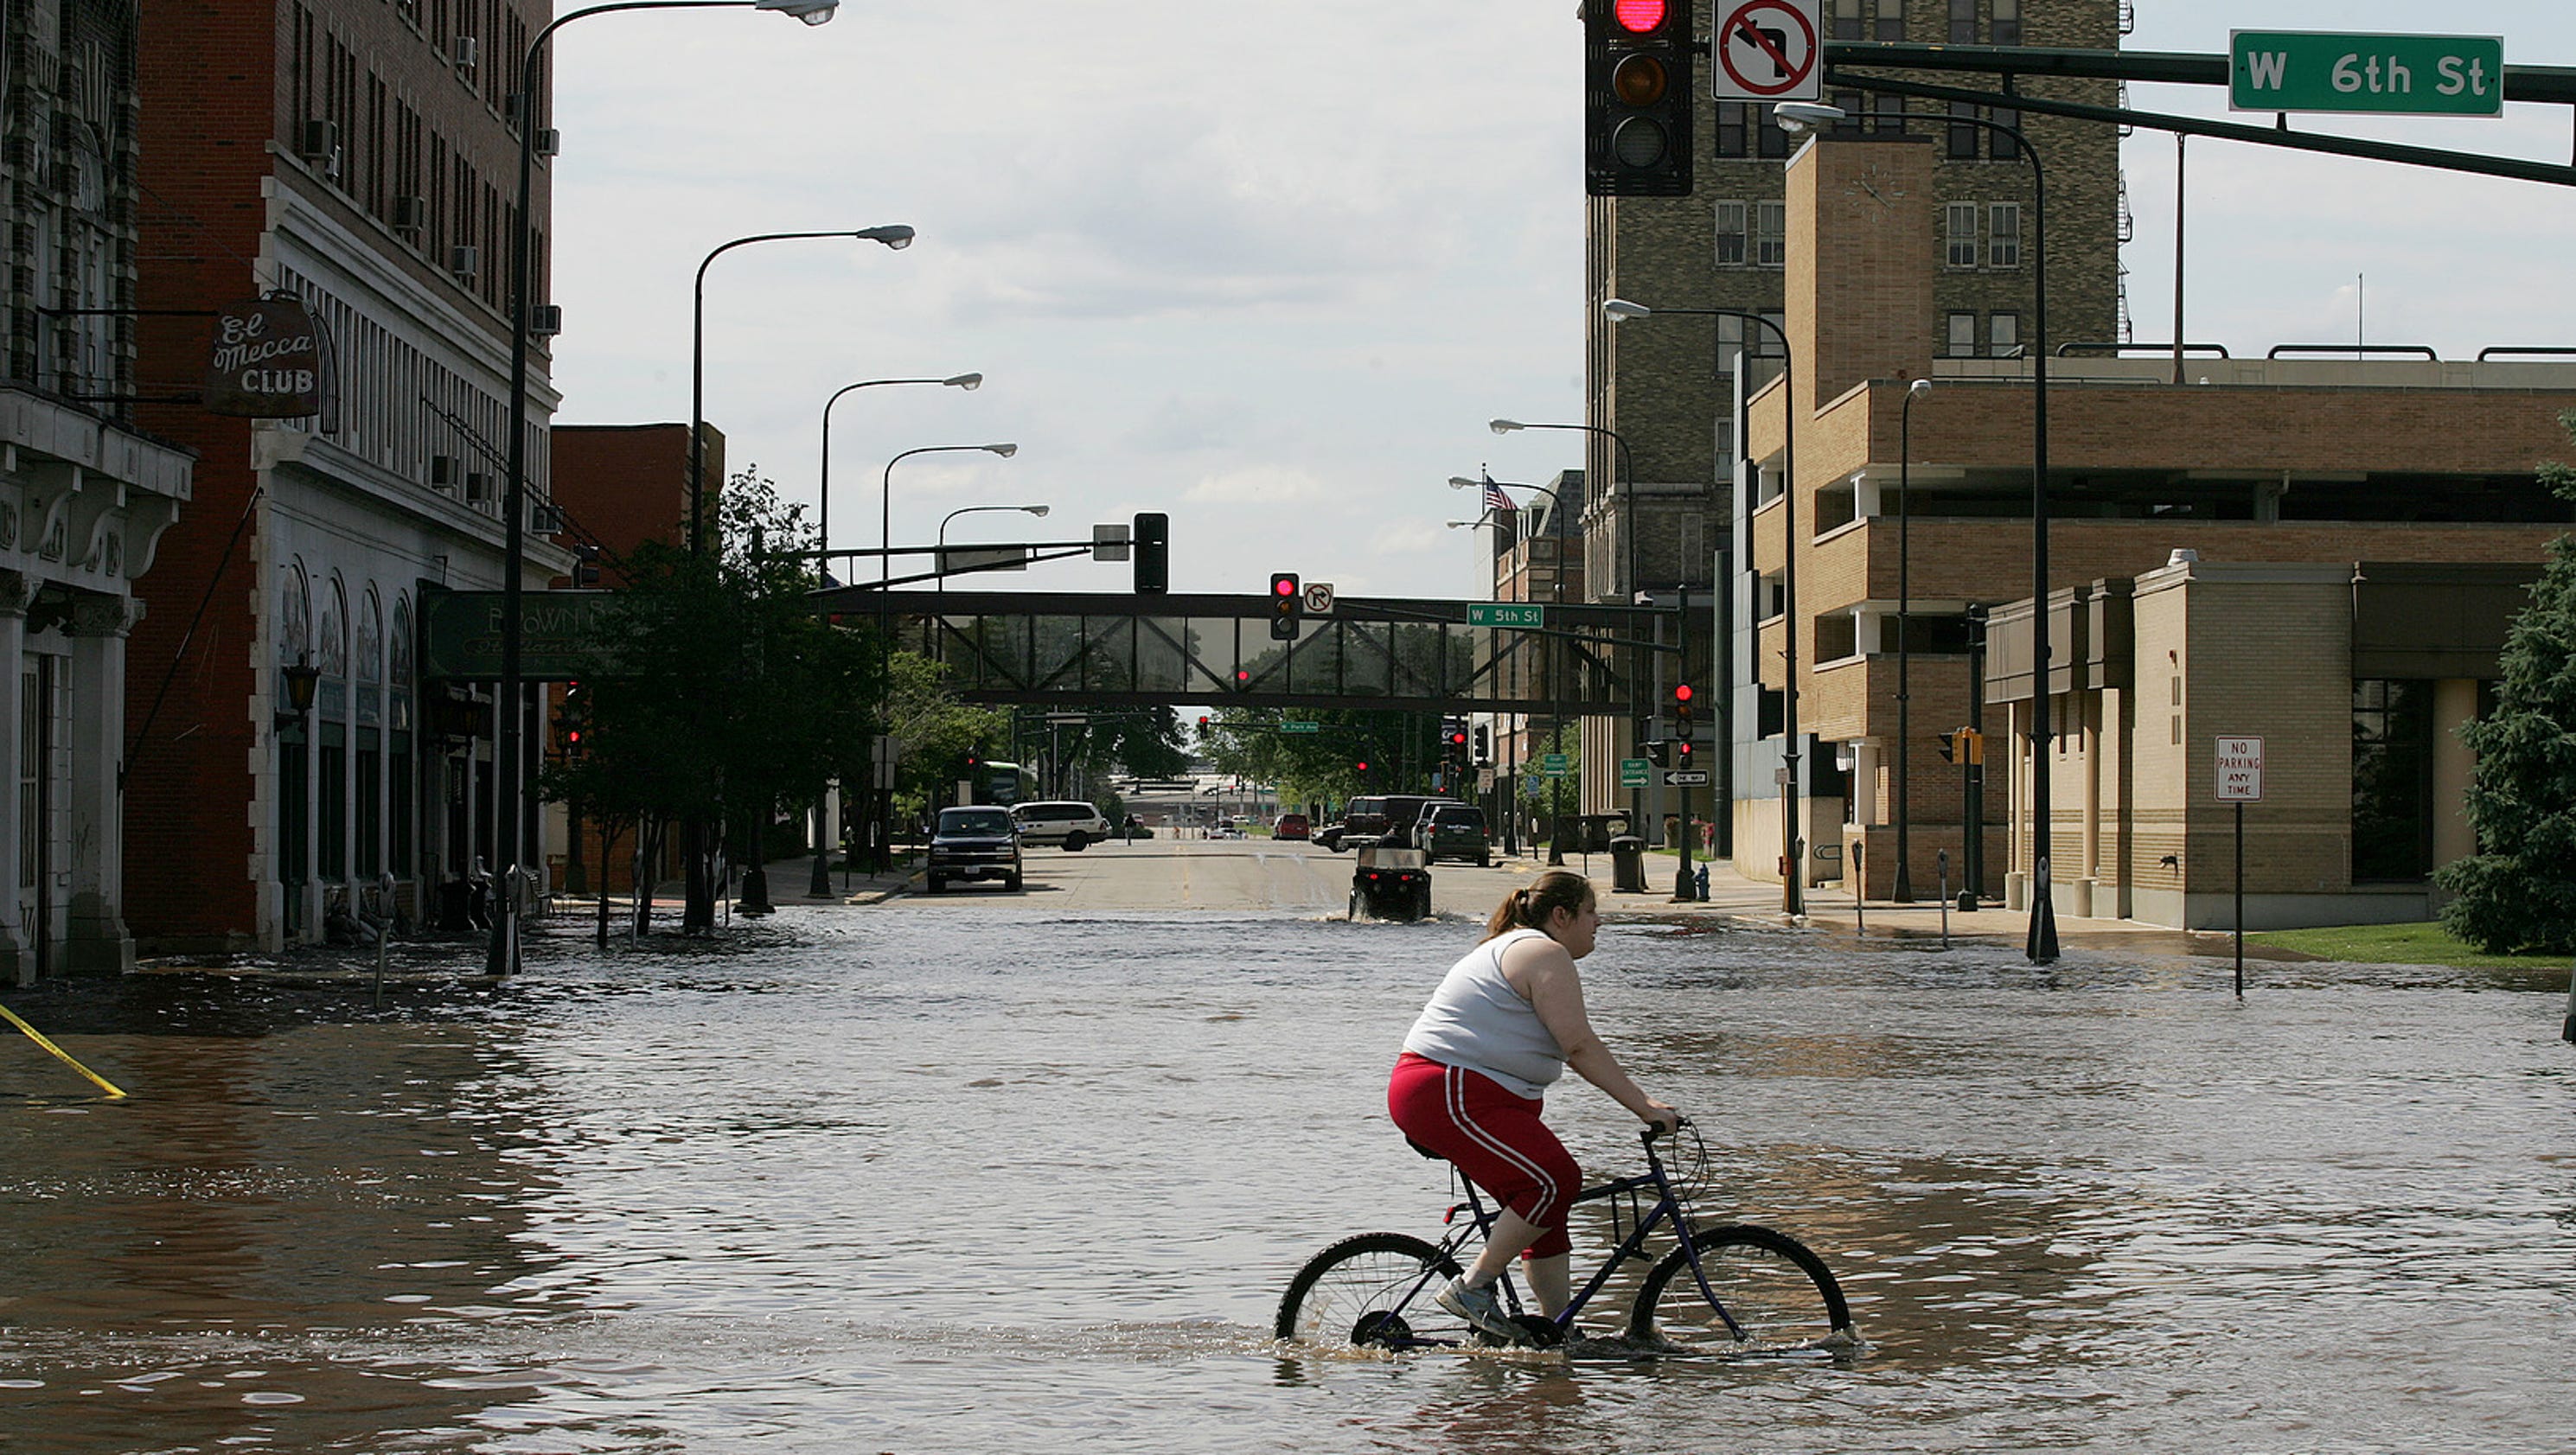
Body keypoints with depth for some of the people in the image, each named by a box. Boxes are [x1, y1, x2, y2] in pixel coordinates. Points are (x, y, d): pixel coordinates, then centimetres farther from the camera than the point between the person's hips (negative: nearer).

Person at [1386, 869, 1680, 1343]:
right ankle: (1470, 1288, -14)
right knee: (1554, 1180, -20)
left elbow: (1570, 1050, 27)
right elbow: (1581, 1047, -16)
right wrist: (1644, 1108, -16)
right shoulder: (1544, 953, -10)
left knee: (1545, 1198, 10)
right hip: (1448, 1095, -12)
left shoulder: (1513, 948, 25)